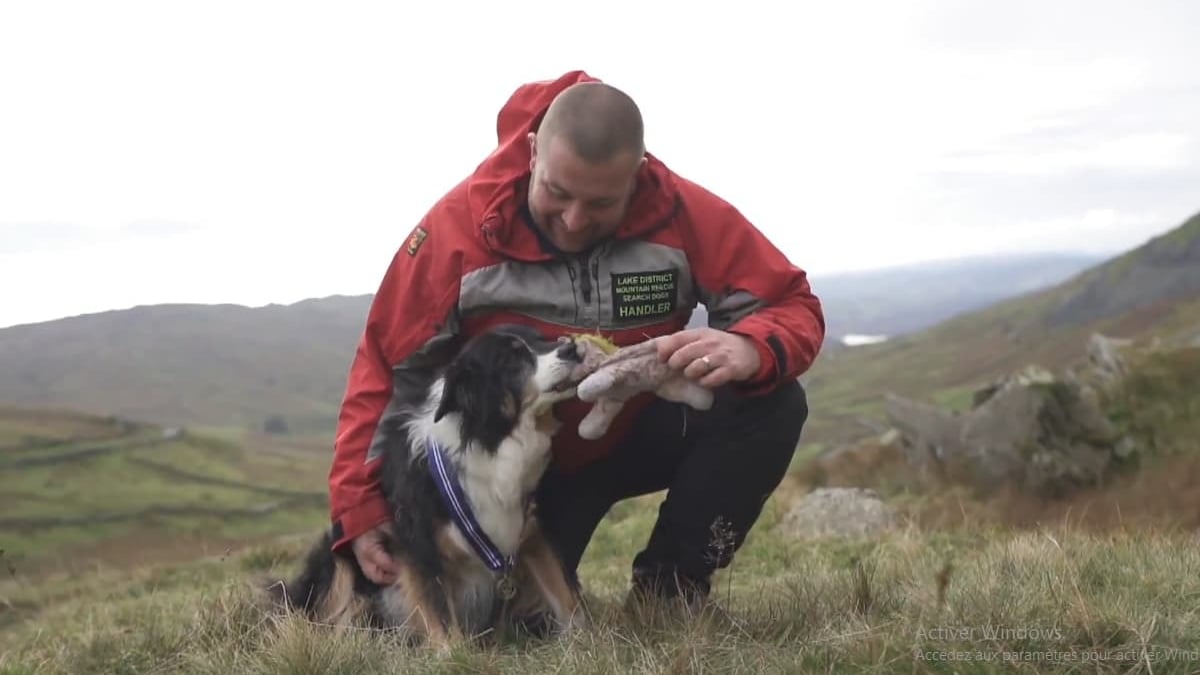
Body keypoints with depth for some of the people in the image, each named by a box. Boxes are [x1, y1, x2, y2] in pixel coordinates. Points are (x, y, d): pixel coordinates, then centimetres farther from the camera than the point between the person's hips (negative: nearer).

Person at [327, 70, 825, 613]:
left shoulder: (682, 212, -22)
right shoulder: (460, 224, -23)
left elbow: (794, 307, -19)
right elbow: (386, 364, -16)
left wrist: (751, 350, -45)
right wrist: (359, 508, -20)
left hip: (641, 432, 1)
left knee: (771, 402, -25)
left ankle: (668, 588, -9)